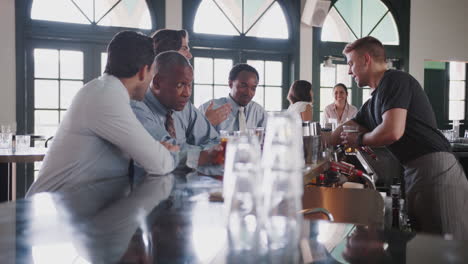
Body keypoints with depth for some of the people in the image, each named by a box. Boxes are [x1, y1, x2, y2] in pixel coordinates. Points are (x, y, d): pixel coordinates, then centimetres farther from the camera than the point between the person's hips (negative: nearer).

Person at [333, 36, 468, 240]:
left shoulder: (394, 80, -9)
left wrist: (359, 140, -2)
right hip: (414, 173, 10)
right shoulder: (373, 104, 19)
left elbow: (393, 132, -21)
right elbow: (344, 133, 27)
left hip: (435, 168, -10)